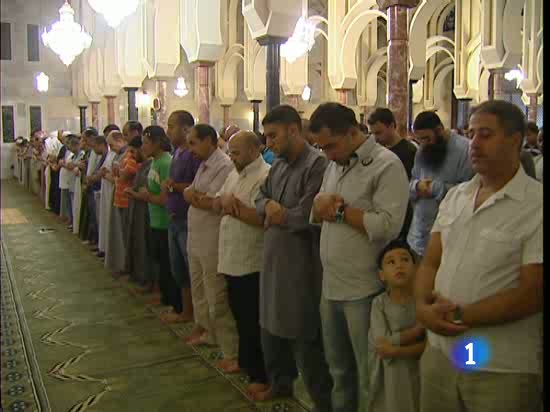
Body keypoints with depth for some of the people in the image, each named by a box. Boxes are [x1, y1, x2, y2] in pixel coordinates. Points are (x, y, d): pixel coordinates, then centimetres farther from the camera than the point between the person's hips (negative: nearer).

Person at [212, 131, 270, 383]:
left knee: (254, 322, 3)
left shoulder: (265, 177, -17)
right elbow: (215, 205, 12)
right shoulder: (235, 175, 13)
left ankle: (261, 375, 18)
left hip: (252, 263, -9)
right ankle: (245, 361, 40)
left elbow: (261, 218, -27)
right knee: (240, 316, 22)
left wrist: (233, 203, -15)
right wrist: (226, 200, -11)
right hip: (232, 259, 9)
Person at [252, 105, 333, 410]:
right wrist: (268, 205, -9)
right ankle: (280, 383, 43)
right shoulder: (277, 165, 10)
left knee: (305, 339, 3)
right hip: (273, 258, 9)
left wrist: (277, 216, -9)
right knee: (271, 326, 22)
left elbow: (307, 217, -25)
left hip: (300, 264, -9)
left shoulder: (317, 165, -19)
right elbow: (260, 198, 14)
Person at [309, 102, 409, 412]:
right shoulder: (334, 164, 11)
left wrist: (340, 210, -15)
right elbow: (317, 215, 16)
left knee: (368, 376, 9)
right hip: (330, 286, 7)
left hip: (363, 290, -7)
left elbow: (388, 225, -24)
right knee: (338, 368, 22)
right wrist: (321, 204, -7)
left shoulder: (387, 165, -14)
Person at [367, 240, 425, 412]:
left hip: (417, 372, 0)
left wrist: (397, 351, -25)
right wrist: (420, 327, -20)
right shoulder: (379, 303, -9)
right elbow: (382, 343, -19)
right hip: (388, 376, 0)